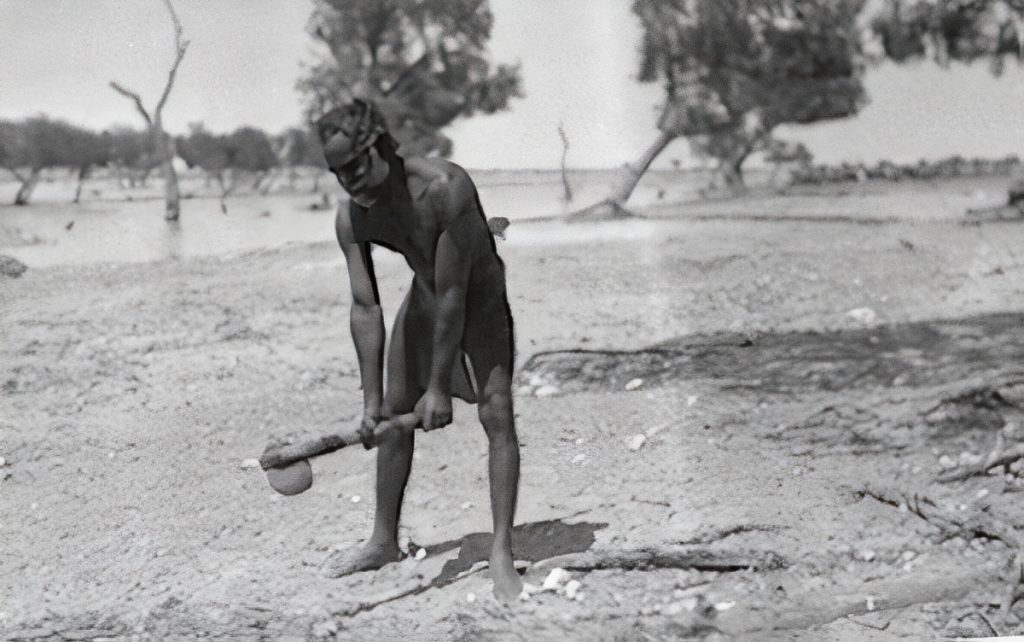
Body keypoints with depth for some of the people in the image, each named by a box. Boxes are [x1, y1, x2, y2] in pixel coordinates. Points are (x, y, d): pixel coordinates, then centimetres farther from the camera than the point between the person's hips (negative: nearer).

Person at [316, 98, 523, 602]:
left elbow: (453, 295, -34)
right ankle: (384, 541, 23)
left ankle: (501, 555, -14)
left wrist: (439, 386, -28)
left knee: (497, 414, -17)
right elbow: (365, 309, -16)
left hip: (481, 296, -5)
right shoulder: (351, 219, -21)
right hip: (424, 297, 6)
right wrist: (371, 398, -18)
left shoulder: (445, 188, -38)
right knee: (393, 414, 8)